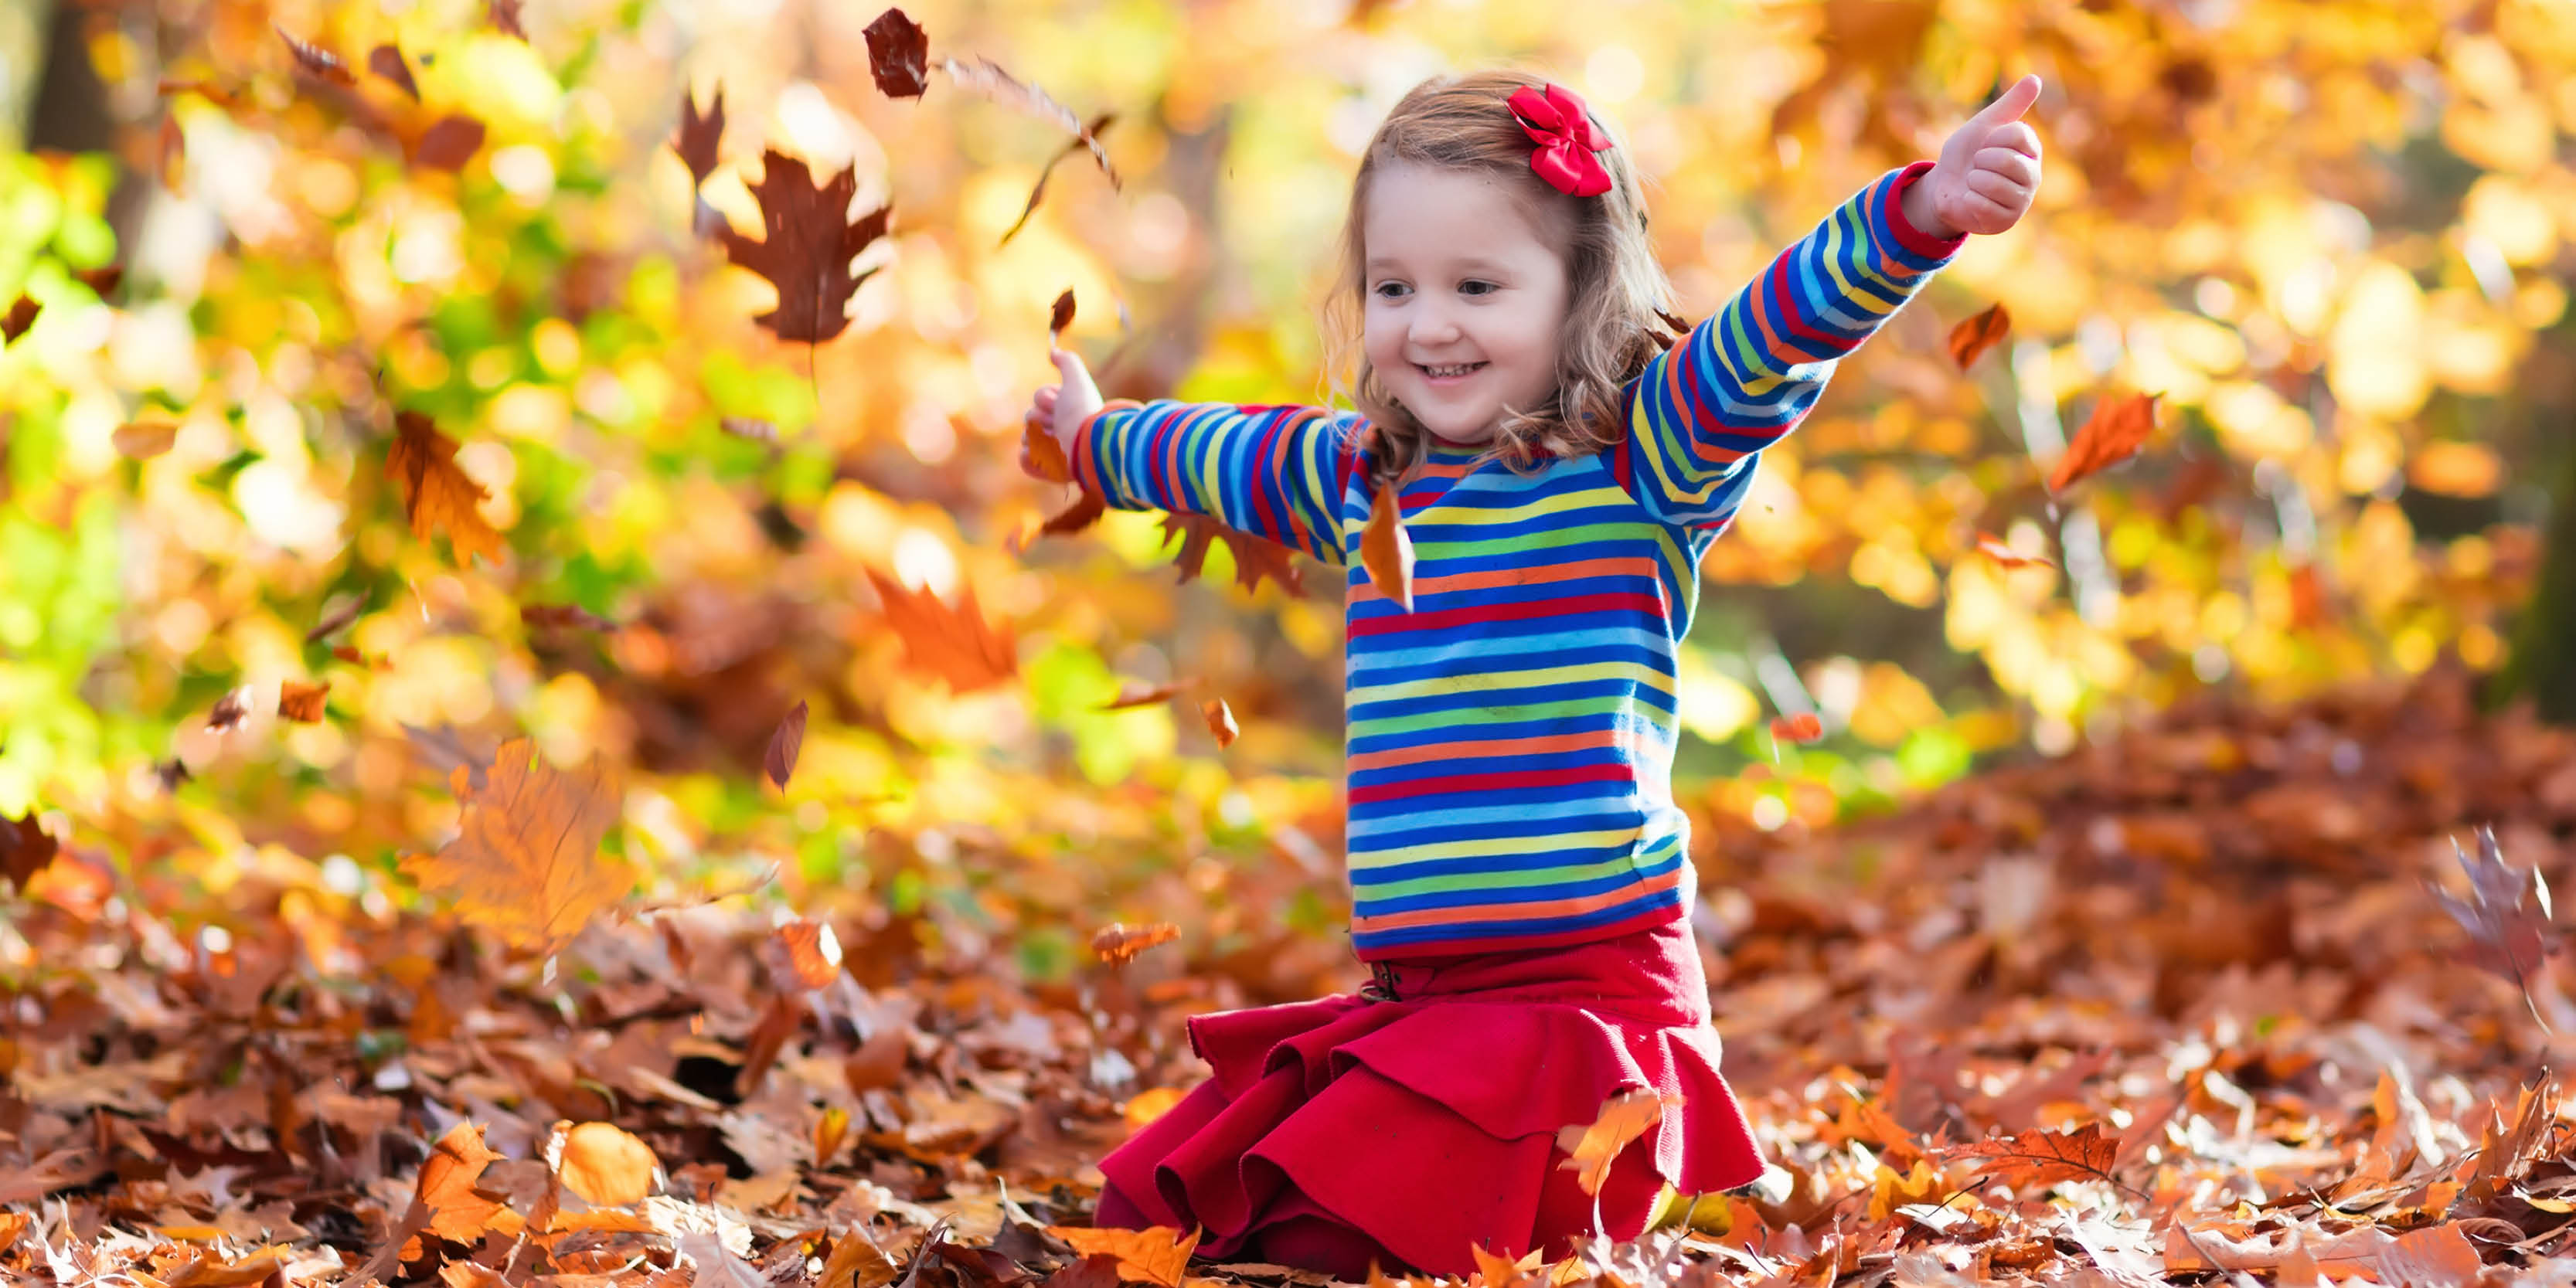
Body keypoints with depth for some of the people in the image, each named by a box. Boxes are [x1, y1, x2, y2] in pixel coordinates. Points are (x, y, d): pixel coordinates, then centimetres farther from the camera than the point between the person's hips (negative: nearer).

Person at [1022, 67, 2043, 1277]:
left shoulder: (1640, 458, -6)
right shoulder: (1362, 477, 14)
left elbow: (1777, 329, -23)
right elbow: (1221, 455, 36)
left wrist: (1924, 211, -39)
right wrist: (1093, 441, 54)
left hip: (1590, 987, -8)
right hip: (1406, 997, 8)